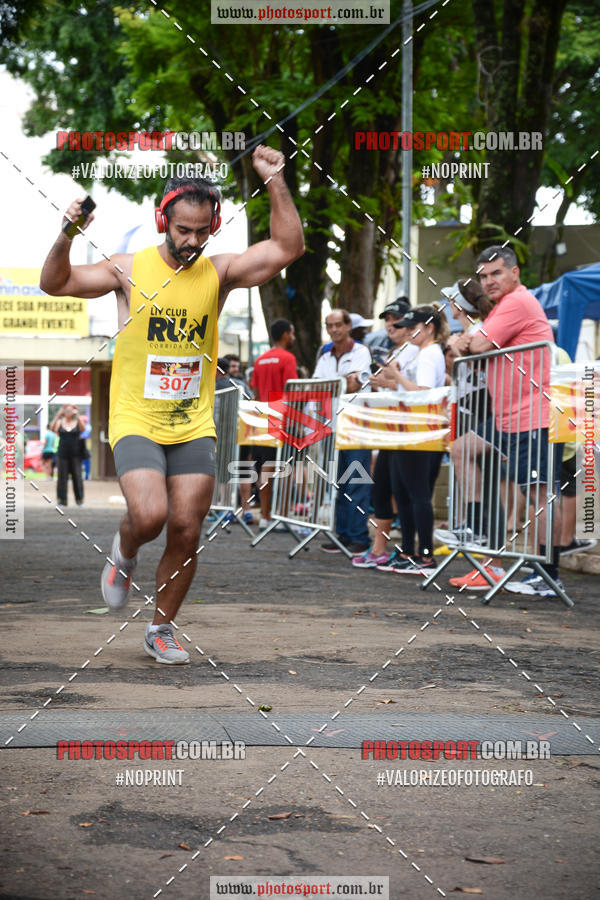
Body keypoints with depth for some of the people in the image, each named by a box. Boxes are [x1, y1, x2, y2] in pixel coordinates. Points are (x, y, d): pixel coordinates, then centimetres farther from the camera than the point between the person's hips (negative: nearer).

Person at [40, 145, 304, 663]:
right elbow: (55, 284, -9)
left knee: (186, 532, 0)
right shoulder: (130, 269, -4)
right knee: (149, 515, -23)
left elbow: (289, 248, -8)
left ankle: (162, 629, 19)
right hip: (136, 422, -3)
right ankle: (124, 554, 14)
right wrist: (66, 237, -27)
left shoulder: (218, 273, 1)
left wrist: (274, 182, -18)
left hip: (194, 426, 3)